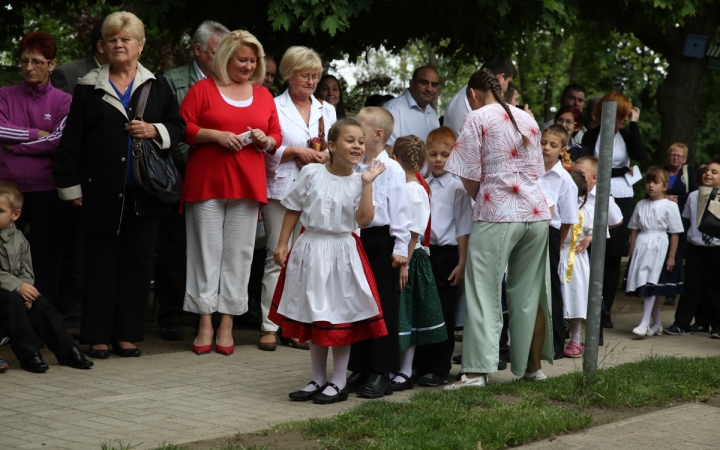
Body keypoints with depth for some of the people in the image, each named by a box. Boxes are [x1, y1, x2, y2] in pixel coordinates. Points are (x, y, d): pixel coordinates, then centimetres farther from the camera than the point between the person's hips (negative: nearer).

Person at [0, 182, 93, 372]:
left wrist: (26, 290, -14)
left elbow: (26, 272, 7)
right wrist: (17, 286, -25)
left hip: (15, 291, 5)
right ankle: (28, 355, -26)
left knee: (40, 304, -15)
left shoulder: (19, 239, 8)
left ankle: (67, 351, -10)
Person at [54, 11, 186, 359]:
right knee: (101, 262, 2)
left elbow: (179, 128, 11)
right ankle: (97, 337, 9)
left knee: (138, 262, 4)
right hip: (101, 193, -1)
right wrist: (70, 186, -1)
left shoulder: (157, 86, 10)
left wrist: (155, 131, -9)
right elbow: (71, 141, 4)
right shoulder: (88, 88, 5)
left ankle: (128, 334, 12)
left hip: (144, 193, 2)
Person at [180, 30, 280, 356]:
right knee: (207, 252, -1)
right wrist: (216, 135, -13)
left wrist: (265, 140, -5)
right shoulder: (203, 89, 4)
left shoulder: (263, 95, 14)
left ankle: (227, 326, 6)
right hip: (206, 183, -3)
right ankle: (205, 325, 3)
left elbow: (277, 137, 17)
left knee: (238, 255, 1)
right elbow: (182, 128, -2)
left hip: (247, 186, 3)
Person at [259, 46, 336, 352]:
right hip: (282, 191, -3)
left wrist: (327, 155, -4)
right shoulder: (274, 107, 4)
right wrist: (294, 151, -10)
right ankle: (269, 327, -1)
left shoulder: (327, 110, 17)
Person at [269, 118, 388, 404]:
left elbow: (364, 220, -14)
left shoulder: (358, 181, -4)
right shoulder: (312, 173, -3)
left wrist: (367, 184, -17)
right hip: (310, 251, 2)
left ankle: (339, 383, 15)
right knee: (312, 317, 11)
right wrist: (282, 244, 1)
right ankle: (318, 380, 24)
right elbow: (294, 209, 4)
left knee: (340, 317, 3)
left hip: (342, 252, -2)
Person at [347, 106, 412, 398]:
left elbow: (400, 210, -9)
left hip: (381, 241, -7)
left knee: (384, 307, -1)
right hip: (357, 240, 7)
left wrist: (400, 247, -12)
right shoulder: (355, 168, 10)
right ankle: (360, 369, 19)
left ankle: (381, 374, 4)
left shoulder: (391, 169, -8)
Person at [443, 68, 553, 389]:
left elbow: (470, 177, -5)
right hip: (536, 212, 6)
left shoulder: (477, 119, -3)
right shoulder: (527, 118, 14)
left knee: (484, 292, -5)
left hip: (497, 215, -6)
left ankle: (477, 371, -10)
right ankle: (533, 366, 18)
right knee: (531, 293, 12)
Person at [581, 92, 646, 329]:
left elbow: (640, 155, -10)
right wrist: (620, 171, -5)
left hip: (622, 199, 3)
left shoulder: (626, 134, 7)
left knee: (613, 255, 2)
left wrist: (634, 125, -8)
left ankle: (606, 309, 7)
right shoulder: (592, 135, -2)